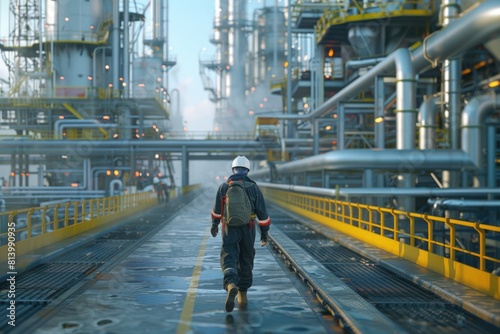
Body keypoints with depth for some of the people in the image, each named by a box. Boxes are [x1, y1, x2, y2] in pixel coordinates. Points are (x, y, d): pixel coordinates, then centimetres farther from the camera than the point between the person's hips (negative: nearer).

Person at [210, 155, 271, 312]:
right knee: (246, 261, 16)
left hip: (229, 229, -1)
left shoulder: (224, 187, -1)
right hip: (248, 229, 1)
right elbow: (262, 212, -3)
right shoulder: (254, 187, -3)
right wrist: (264, 233, 6)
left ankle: (231, 285, -36)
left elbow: (217, 209, 10)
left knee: (229, 259, -7)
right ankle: (242, 294, 22)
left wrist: (214, 225, 27)